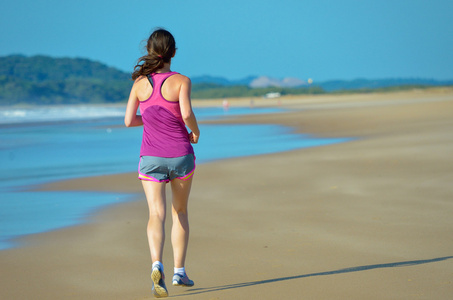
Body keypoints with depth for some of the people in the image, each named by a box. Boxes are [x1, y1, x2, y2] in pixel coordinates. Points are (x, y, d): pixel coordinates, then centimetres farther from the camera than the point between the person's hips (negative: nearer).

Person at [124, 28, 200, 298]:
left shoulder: (140, 83, 2)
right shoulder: (181, 81, -7)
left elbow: (129, 121, 2)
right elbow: (186, 113, -21)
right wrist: (195, 131, -1)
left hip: (151, 157, 1)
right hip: (181, 155, -1)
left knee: (157, 214, -6)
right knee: (180, 211, 18)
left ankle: (157, 264, -31)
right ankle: (179, 271, 18)